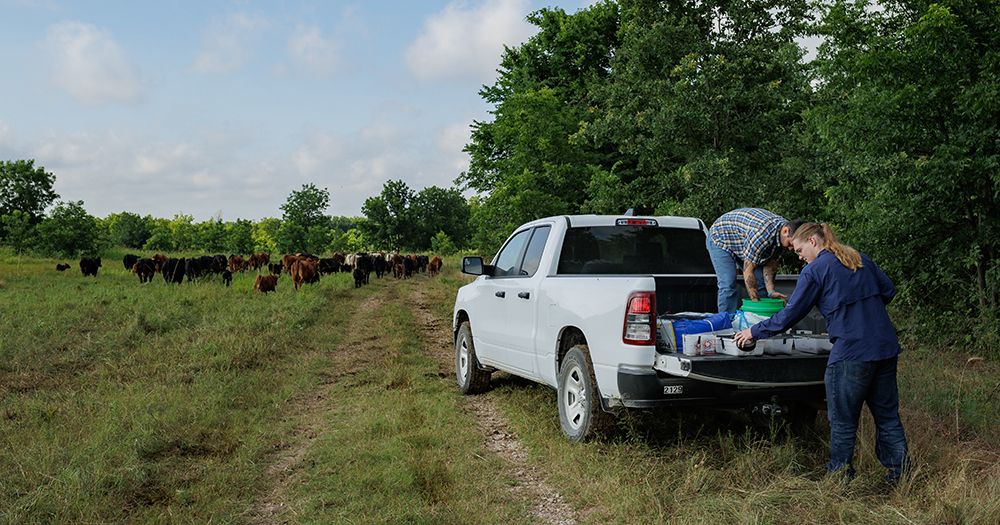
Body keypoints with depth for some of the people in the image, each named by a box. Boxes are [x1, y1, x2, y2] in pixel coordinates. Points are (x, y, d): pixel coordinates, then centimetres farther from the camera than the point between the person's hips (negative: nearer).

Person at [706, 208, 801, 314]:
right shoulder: (762, 233, -41)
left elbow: (771, 262, -7)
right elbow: (748, 271, -35)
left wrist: (771, 291, -20)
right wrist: (757, 302, -34)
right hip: (720, 239, -8)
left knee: (762, 283, 2)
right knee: (728, 286, -22)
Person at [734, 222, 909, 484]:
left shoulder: (815, 271, -7)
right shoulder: (860, 259, 13)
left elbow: (791, 315, -5)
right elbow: (888, 290, 17)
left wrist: (755, 331, 5)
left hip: (852, 352, -7)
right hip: (886, 347, 7)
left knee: (843, 419, 7)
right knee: (887, 413, 16)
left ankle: (839, 473, 17)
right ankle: (899, 470, 20)